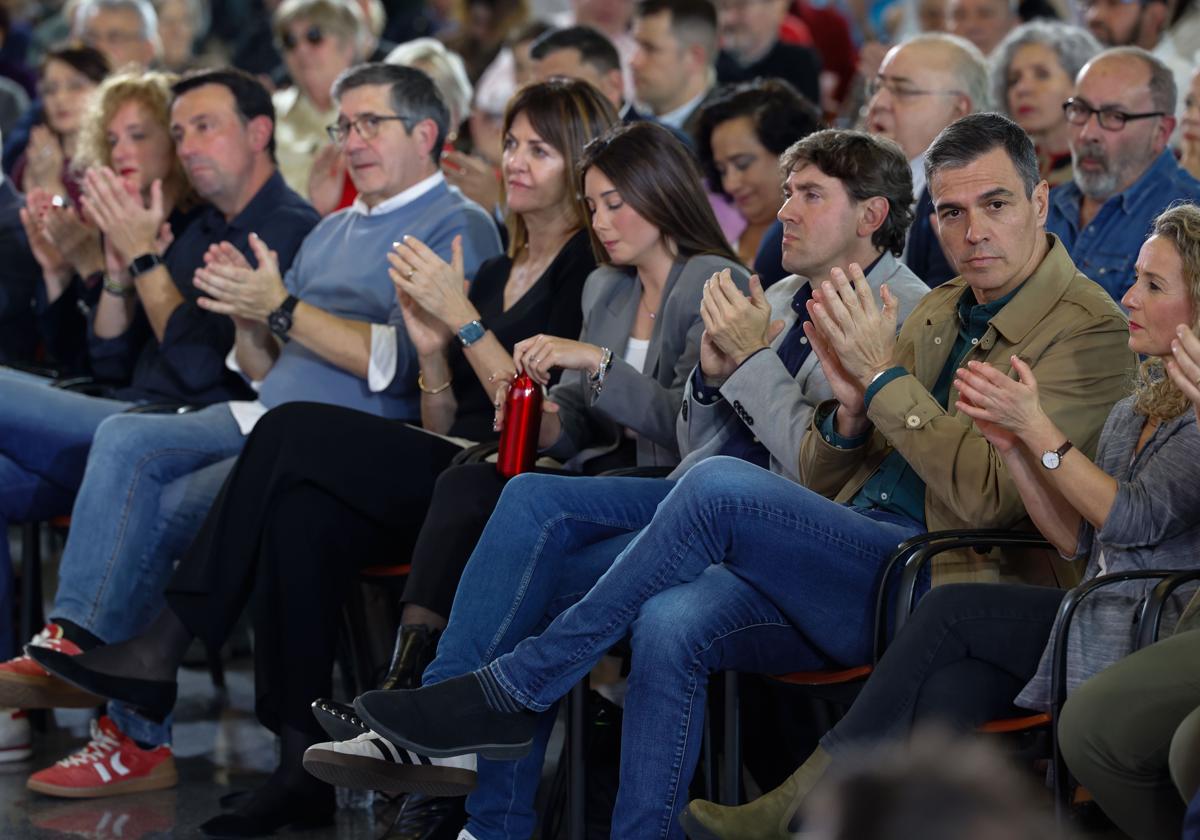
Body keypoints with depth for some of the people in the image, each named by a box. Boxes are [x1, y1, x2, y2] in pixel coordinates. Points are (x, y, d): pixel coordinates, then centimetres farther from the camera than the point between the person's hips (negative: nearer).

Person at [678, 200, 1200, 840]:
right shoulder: (1134, 411, 22)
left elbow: (1135, 519, -16)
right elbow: (1078, 541, 18)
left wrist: (1037, 428, -13)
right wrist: (1011, 446, 5)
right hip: (1098, 615, 8)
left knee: (952, 611, -16)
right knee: (948, 688, -19)